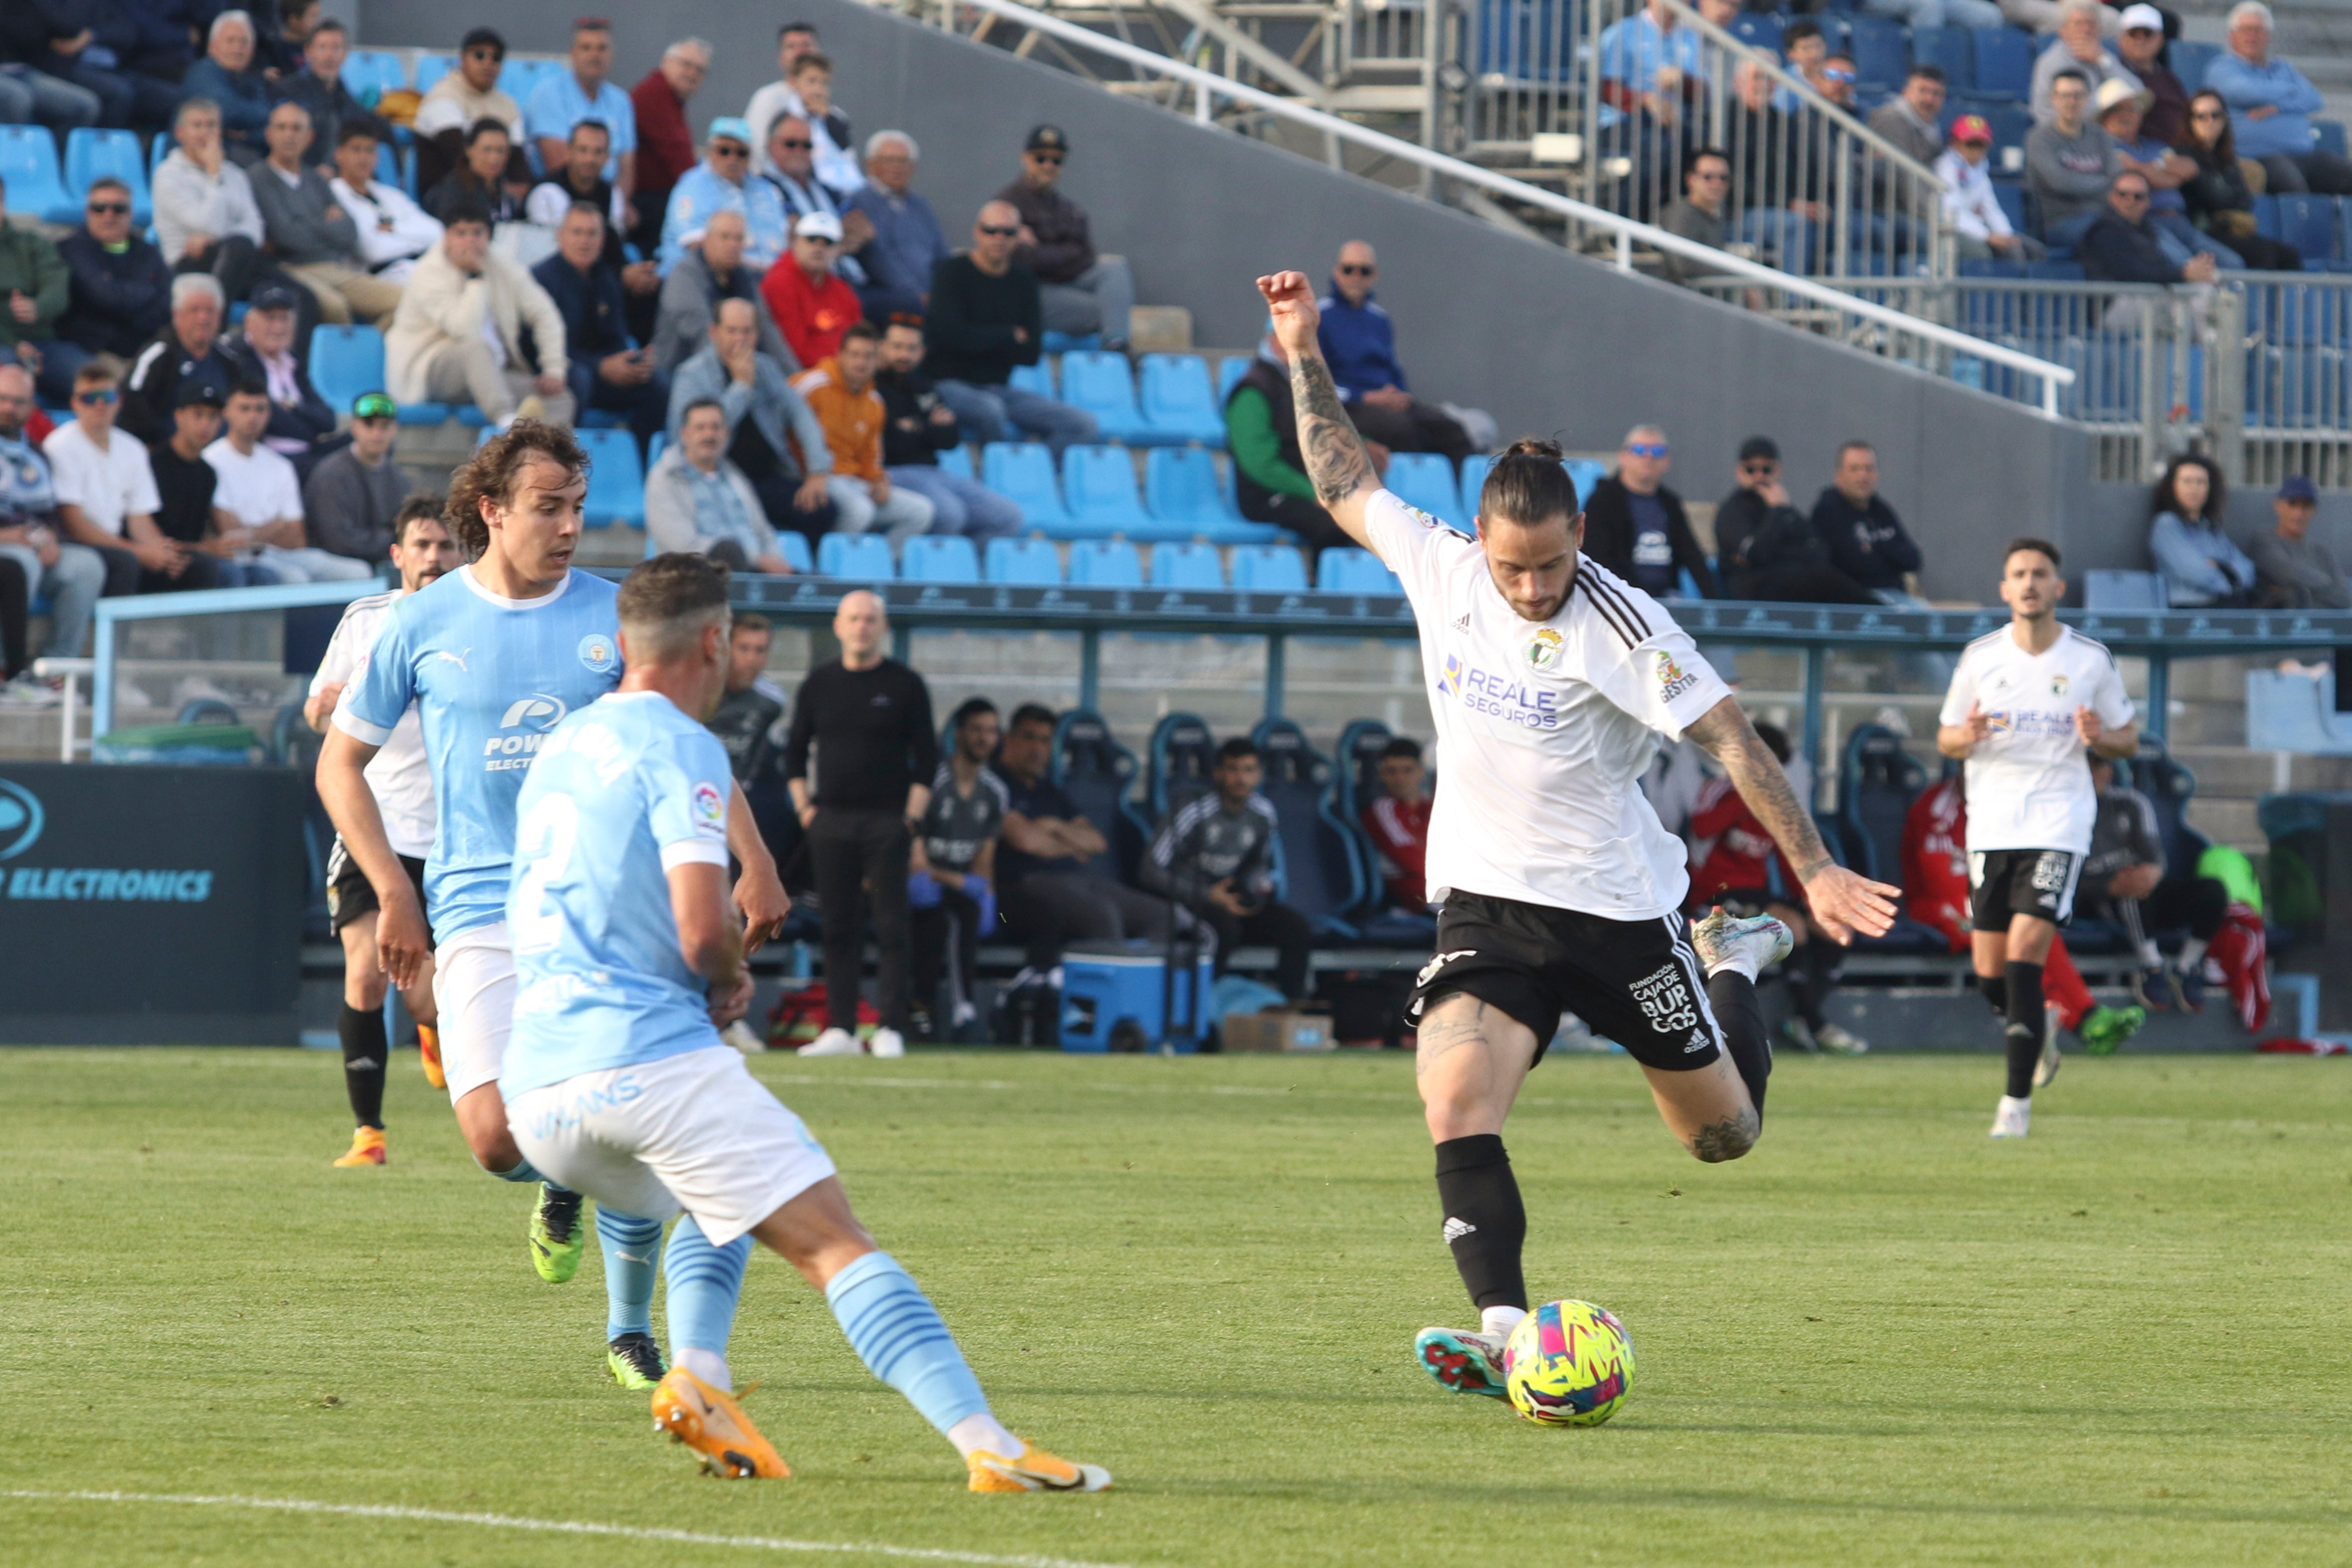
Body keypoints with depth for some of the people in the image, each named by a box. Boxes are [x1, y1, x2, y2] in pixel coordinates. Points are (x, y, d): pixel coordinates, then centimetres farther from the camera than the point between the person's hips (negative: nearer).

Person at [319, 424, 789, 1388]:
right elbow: (340, 764, 11)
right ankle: (560, 1188, 20)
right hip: (480, 911, -1)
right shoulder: (423, 626, 2)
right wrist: (393, 894, 1)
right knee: (496, 1136, -17)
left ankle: (628, 1334, 15)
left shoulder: (613, 615, 5)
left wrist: (754, 864, 1)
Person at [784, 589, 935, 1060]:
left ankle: (891, 1028, -5)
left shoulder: (905, 685, 2)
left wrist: (911, 818, -6)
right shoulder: (820, 683, 10)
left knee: (891, 927, -6)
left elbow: (927, 759, 2)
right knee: (837, 928, 3)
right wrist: (804, 807, 6)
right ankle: (840, 1029, 5)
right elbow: (795, 751, 17)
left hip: (887, 821, -3)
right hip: (830, 821, 3)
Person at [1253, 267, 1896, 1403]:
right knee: (1455, 1106, -24)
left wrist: (1814, 869, -19)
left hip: (1617, 906, -3)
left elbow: (1732, 741, -16)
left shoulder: (1618, 625, -17)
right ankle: (1504, 1328, -27)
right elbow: (1344, 482, 14)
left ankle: (1734, 970, 45)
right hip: (1486, 904, 3)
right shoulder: (1439, 568, -3)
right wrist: (1304, 357, 11)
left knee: (1724, 1136, 13)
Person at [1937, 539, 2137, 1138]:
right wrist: (1968, 735, -13)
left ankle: (2017, 1101, -14)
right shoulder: (1980, 657, 5)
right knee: (1991, 972, 4)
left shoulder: (2091, 660, 1)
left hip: (2058, 823, -3)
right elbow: (1946, 740, 11)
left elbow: (2128, 739, 10)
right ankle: (2034, 1031, 38)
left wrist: (2100, 737, -14)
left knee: (2025, 954, -17)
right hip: (1992, 823, 3)